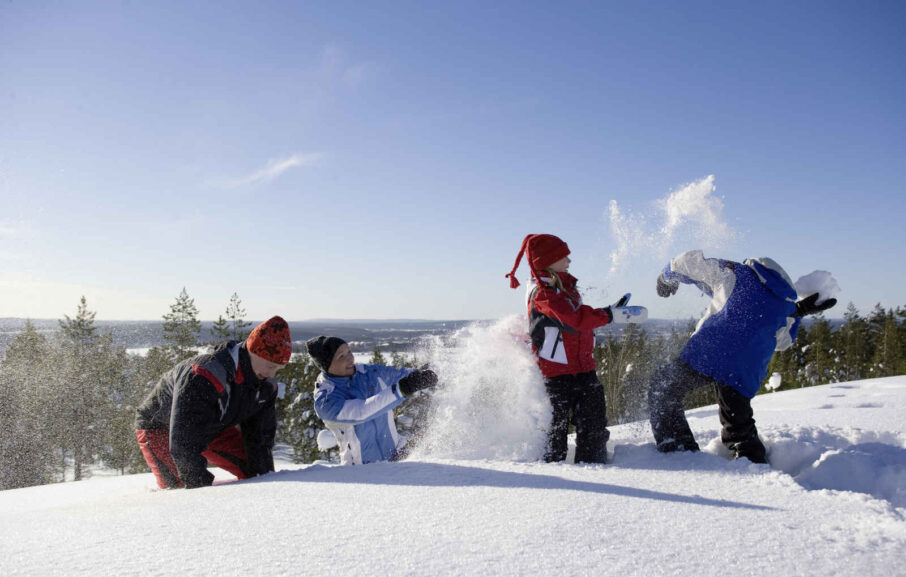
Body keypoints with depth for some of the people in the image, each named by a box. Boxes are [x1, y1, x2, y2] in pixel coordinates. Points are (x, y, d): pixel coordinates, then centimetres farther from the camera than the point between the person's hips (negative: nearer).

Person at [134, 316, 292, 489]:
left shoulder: (266, 385, -15)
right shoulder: (202, 378, -40)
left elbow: (260, 435, -5)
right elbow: (184, 444, -38)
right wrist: (202, 486, -35)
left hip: (212, 428, 7)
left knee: (257, 471, -7)